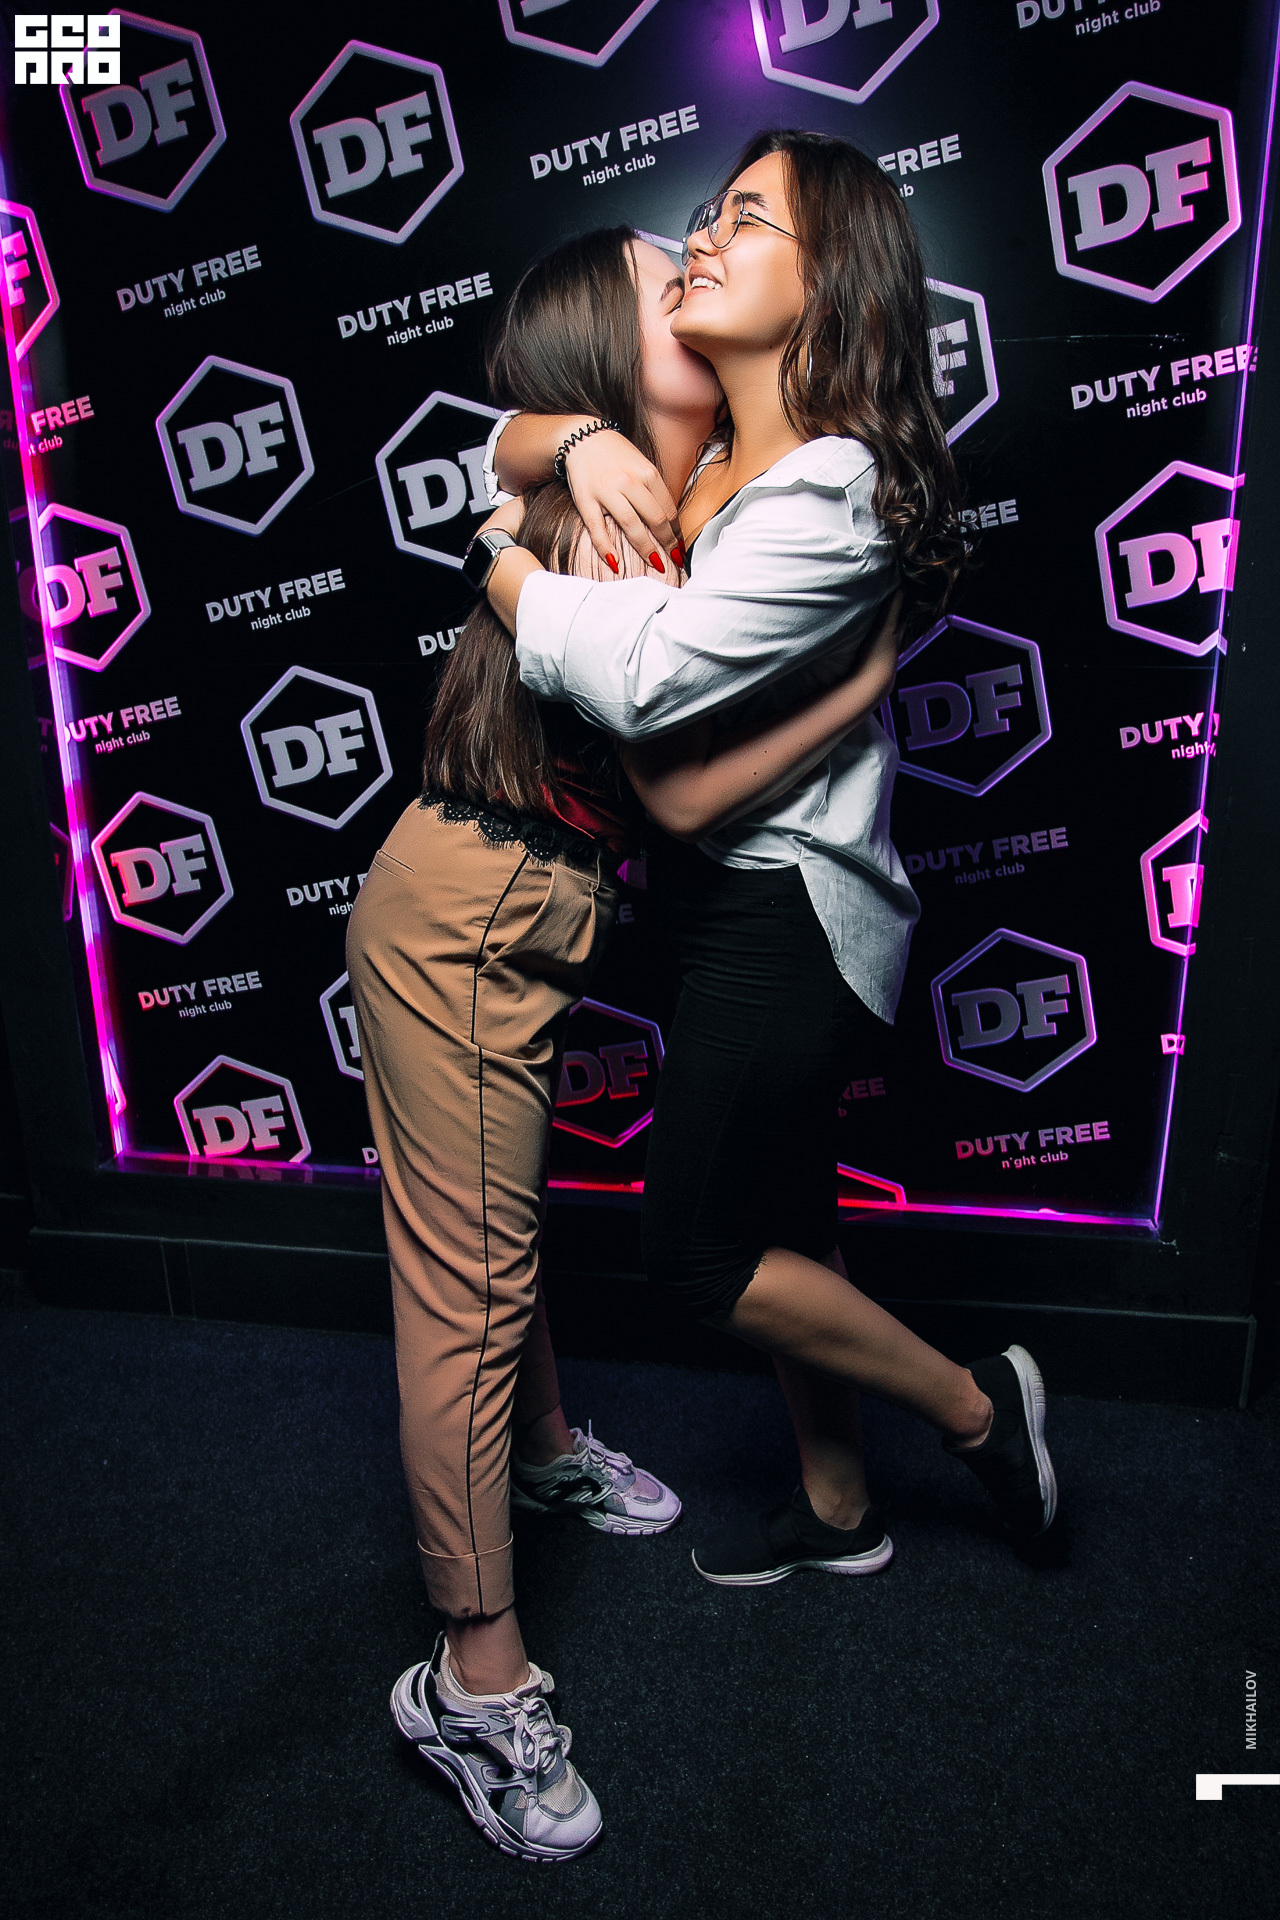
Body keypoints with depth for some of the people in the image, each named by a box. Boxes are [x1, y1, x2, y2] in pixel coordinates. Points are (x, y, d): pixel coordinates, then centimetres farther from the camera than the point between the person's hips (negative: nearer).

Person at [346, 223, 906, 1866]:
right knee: (468, 1277, -2)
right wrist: (872, 675, -15)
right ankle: (476, 1681, 14)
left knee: (498, 1228, 25)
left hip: (514, 917, 9)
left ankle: (541, 1451, 49)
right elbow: (687, 789, -22)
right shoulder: (613, 525, -19)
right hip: (463, 923, -9)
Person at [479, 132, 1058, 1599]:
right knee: (779, 1219, 20)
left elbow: (646, 677, -29)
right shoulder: (708, 445, 6)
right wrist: (580, 439, -9)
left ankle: (976, 1407, 25)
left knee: (695, 1247, 5)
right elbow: (512, 447, 14)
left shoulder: (831, 493, -20)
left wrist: (508, 569, -11)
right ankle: (836, 1509, 43)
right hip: (733, 894, 9)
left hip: (781, 922, -9)